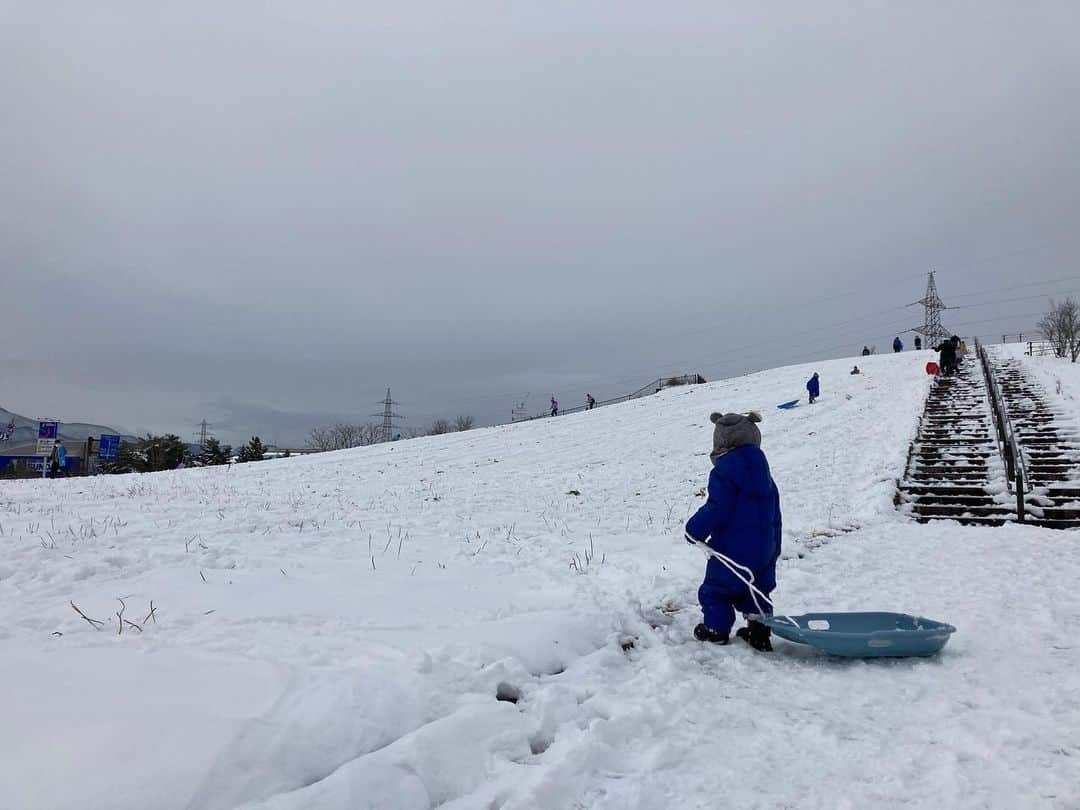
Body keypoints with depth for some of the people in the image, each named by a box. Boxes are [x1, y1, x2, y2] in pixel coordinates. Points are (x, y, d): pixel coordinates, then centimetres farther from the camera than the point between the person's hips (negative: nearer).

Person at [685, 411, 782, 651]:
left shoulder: (723, 473, -15)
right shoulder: (765, 475, 10)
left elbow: (716, 510, -21)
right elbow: (774, 516, 15)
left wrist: (695, 529, -7)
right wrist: (773, 548, 24)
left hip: (731, 548, -7)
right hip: (763, 549, 7)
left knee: (716, 588, 9)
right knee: (756, 589, 19)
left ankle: (716, 629, 17)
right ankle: (760, 630, 17)